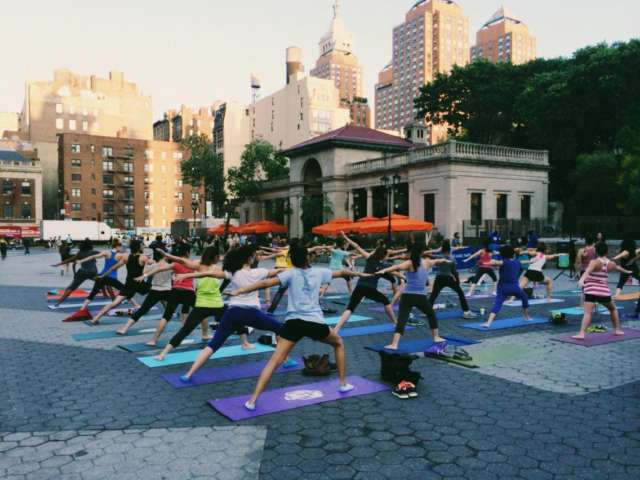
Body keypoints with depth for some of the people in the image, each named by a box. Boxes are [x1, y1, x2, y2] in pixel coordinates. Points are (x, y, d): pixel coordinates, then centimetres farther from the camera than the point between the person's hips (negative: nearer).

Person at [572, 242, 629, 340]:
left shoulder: (595, 262, -7)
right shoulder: (611, 264, 11)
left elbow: (588, 271, -29)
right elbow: (619, 268, 35)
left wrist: (581, 280, -47)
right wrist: (627, 271, 58)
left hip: (591, 292, -5)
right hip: (604, 292, 5)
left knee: (588, 313, -17)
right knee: (613, 309, 31)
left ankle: (581, 333, -30)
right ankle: (617, 329, 36)